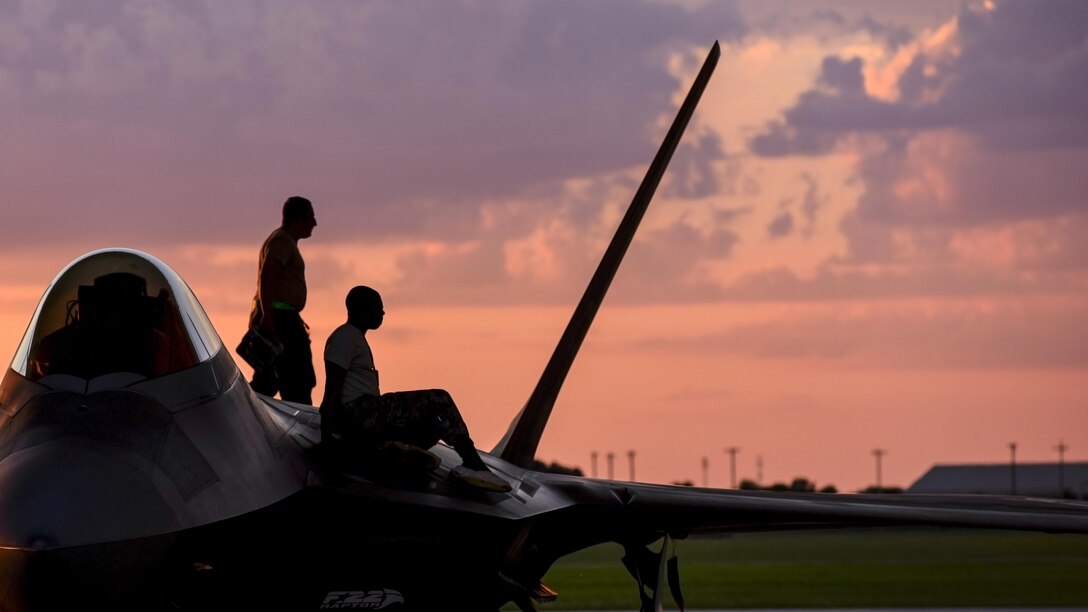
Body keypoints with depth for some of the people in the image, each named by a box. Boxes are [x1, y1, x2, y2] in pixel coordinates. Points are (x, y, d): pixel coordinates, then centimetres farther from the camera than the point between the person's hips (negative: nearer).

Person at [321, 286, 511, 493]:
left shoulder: (355, 337, 24)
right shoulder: (346, 337, -9)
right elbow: (332, 386, -17)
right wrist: (326, 432, -24)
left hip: (364, 417, 11)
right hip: (360, 414, -11)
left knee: (434, 426, 15)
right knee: (439, 400, -13)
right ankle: (473, 465, -20)